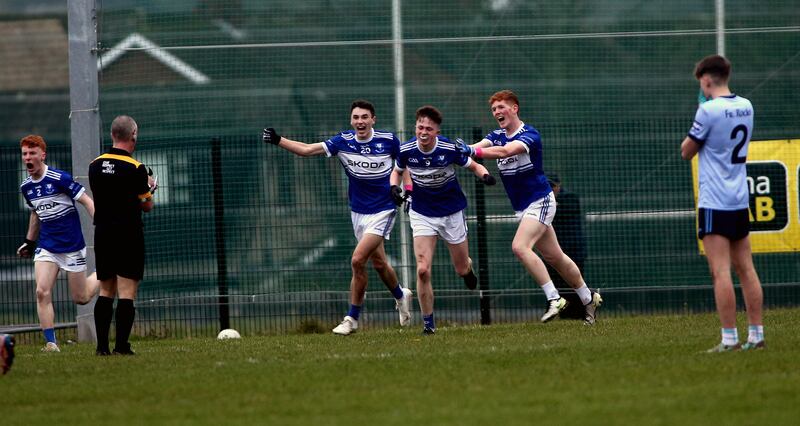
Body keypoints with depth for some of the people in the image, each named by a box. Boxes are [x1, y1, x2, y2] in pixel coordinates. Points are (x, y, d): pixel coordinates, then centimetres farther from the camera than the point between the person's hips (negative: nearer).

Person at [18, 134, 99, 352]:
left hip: (72, 246, -5)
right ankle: (51, 342, -9)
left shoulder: (60, 178, -15)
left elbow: (88, 202, -12)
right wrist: (29, 242, 25)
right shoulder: (26, 186, 5)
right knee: (42, 292, -14)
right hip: (46, 247, 5)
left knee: (81, 298, 4)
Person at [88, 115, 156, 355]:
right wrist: (149, 189, 16)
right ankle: (121, 347, -8)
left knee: (105, 292, 13)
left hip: (102, 234, 5)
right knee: (126, 293, -3)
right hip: (128, 234, -5)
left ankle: (102, 345, 7)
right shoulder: (135, 169, -12)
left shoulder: (95, 165, 5)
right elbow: (147, 206, -5)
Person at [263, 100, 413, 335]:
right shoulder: (344, 141, -6)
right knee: (378, 262, 15)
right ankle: (401, 296, 44)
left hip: (383, 210, -4)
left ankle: (352, 318, -5)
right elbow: (306, 149, -11)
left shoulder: (388, 140, -11)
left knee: (358, 260, -16)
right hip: (358, 211, 4)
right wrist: (277, 140, -22)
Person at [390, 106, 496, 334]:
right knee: (423, 270, -15)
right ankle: (428, 322, -1)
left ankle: (468, 268, 52)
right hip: (422, 214, 0)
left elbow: (474, 166, -4)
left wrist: (485, 175, -26)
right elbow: (397, 171, 8)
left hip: (452, 212, 0)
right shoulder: (406, 150, -14)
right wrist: (394, 186, -14)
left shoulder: (450, 149, -19)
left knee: (462, 269, 12)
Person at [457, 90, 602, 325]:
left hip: (540, 201, -8)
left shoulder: (529, 134, -15)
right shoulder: (496, 136, 7)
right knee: (553, 256, 13)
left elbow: (506, 151, -34)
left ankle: (553, 298, -21)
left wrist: (473, 151, -46)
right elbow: (479, 146, -12)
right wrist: (462, 149, -35)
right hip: (521, 207, 8)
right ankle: (588, 298, 27)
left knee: (520, 246, -25)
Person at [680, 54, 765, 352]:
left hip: (715, 202, -7)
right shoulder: (746, 107, 8)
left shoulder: (708, 110, -14)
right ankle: (756, 335, 9)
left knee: (721, 272, -8)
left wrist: (689, 139, 14)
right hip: (741, 201, 7)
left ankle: (729, 339, -11)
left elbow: (687, 152, -4)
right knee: (746, 269, 10)